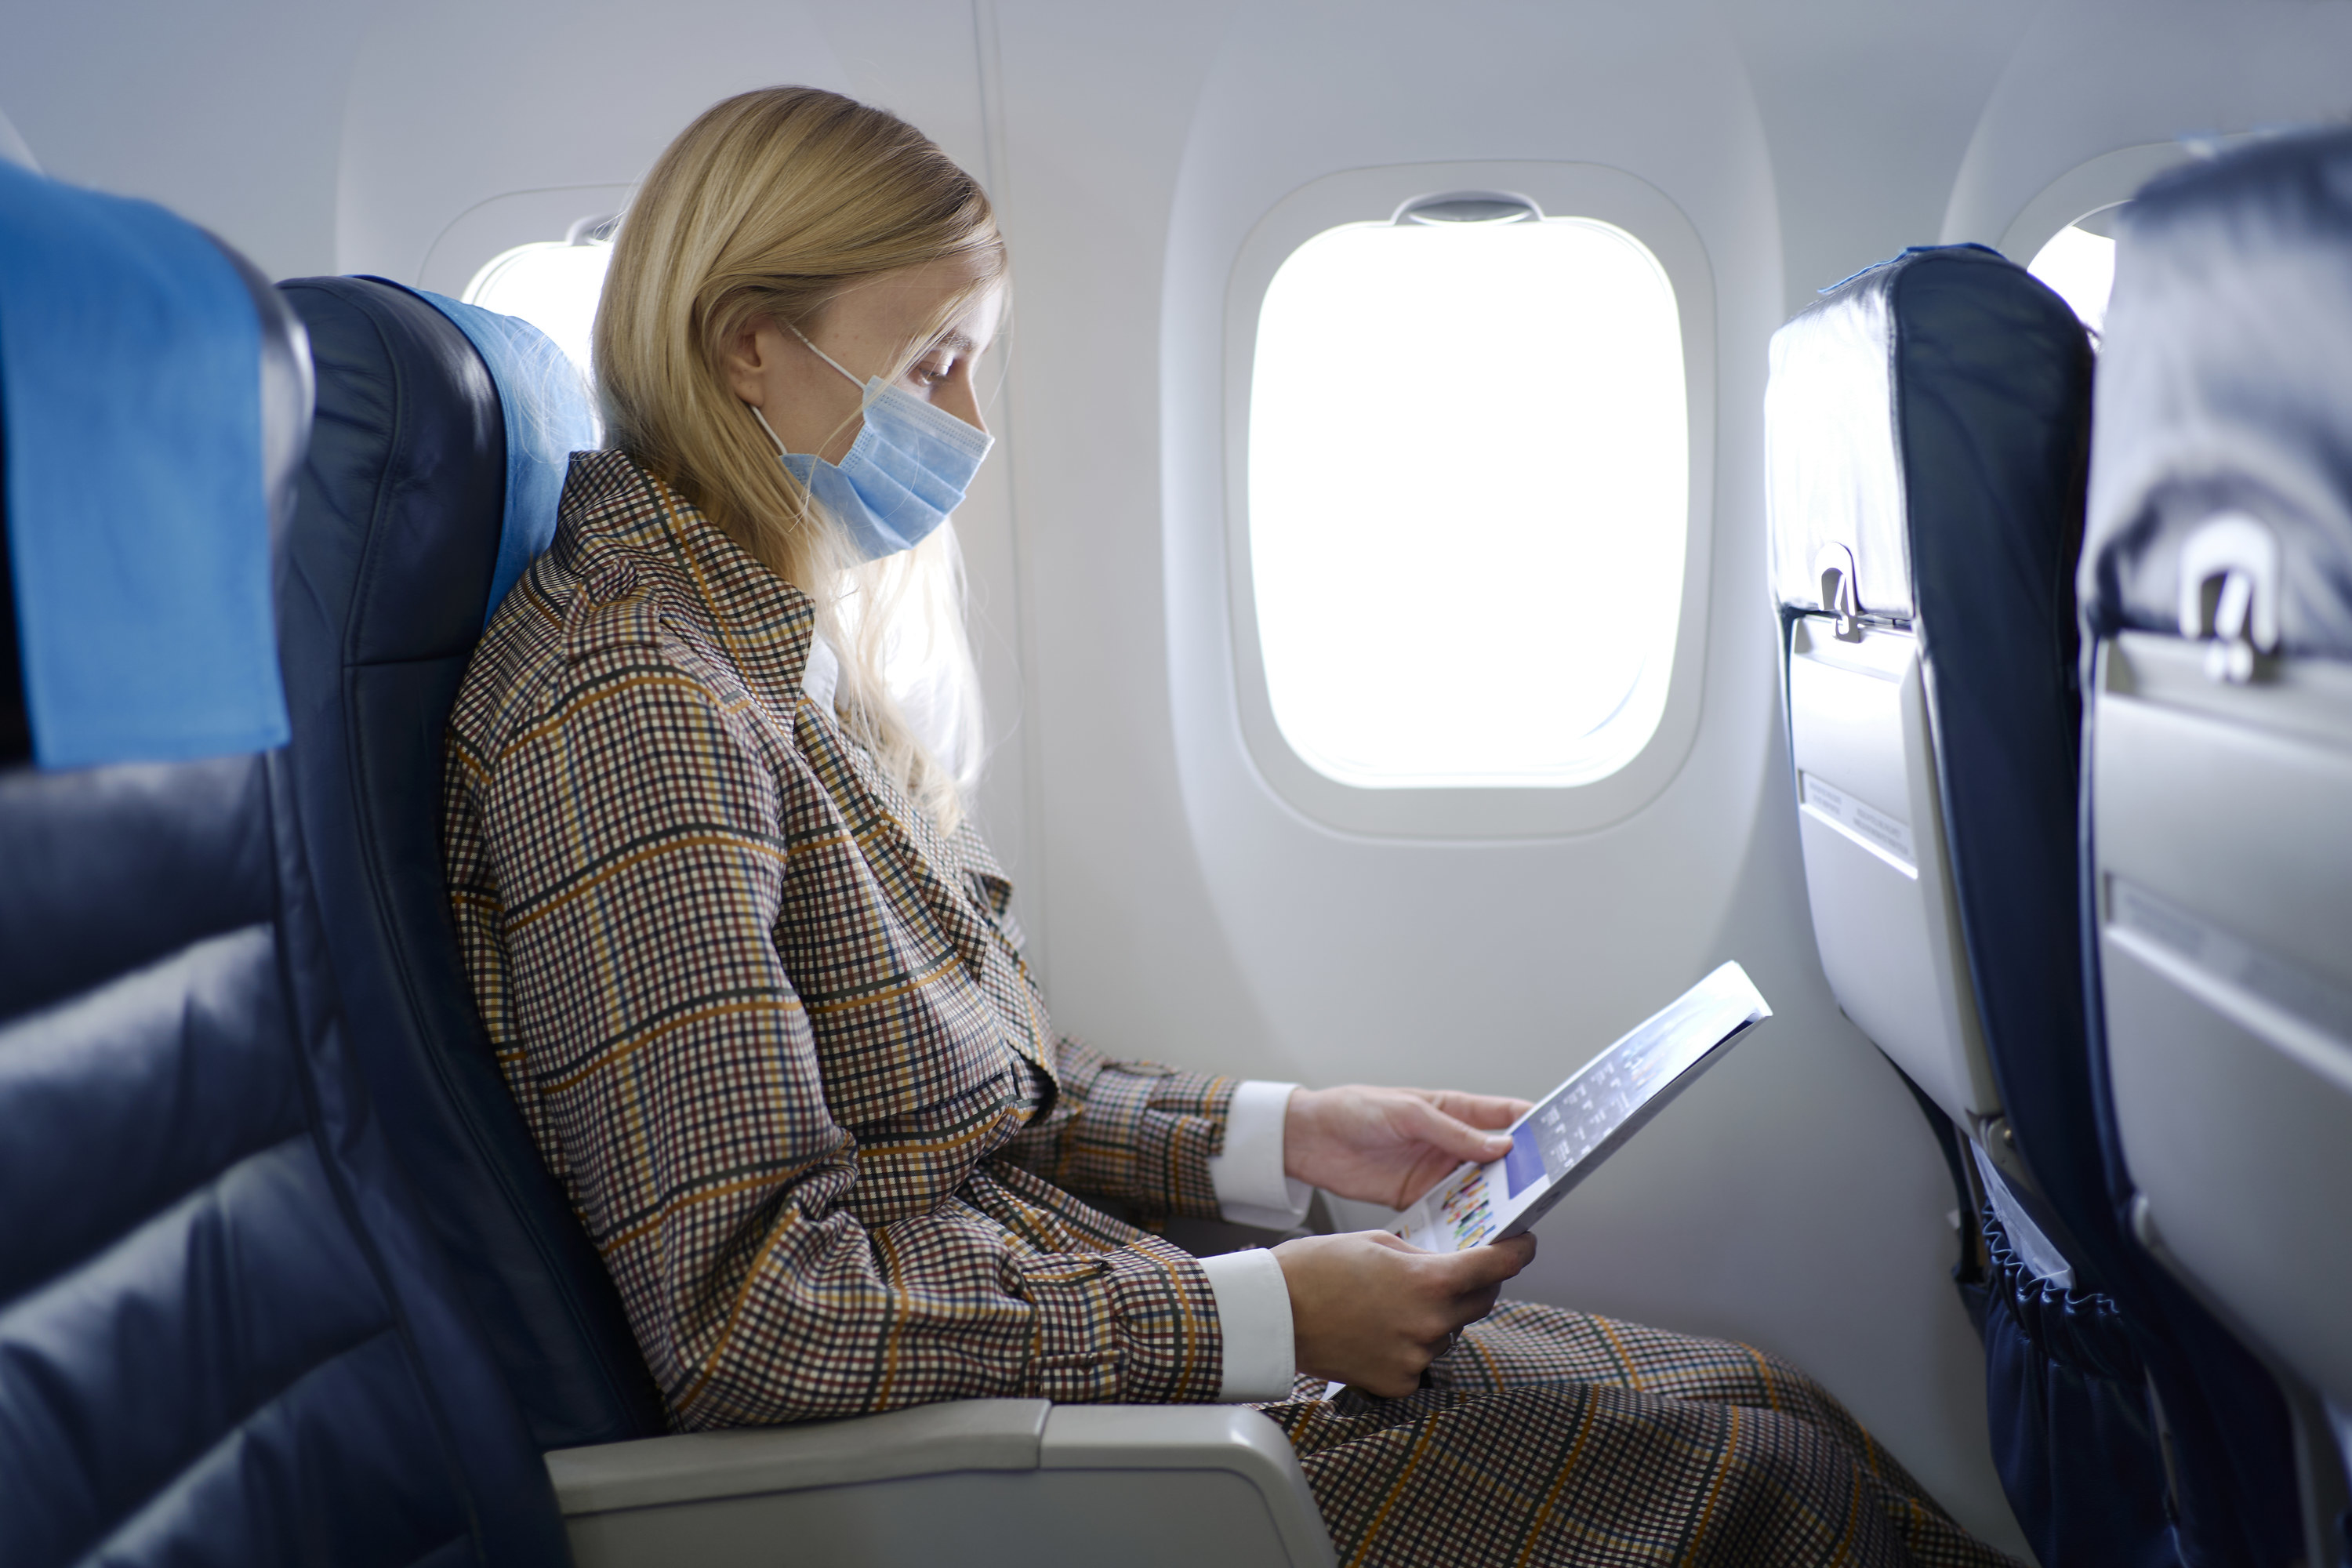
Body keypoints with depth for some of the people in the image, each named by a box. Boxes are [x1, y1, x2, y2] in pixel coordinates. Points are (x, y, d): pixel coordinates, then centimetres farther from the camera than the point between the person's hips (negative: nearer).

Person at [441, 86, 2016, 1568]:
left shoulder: (774, 653, 11)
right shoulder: (628, 701, -20)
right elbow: (746, 1313, -25)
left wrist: (1288, 1133, 5)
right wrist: (1266, 1316, -21)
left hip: (1066, 1296, 9)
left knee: (1764, 1411, 3)